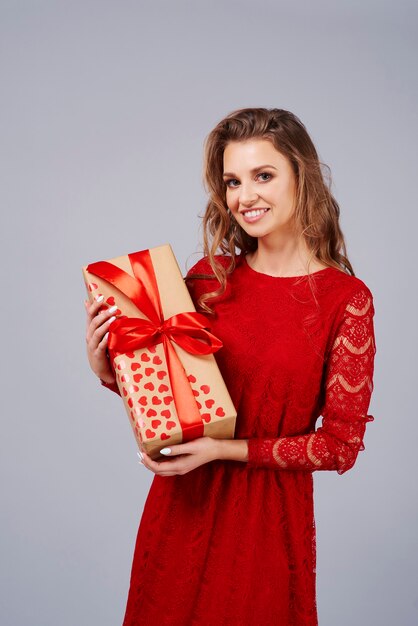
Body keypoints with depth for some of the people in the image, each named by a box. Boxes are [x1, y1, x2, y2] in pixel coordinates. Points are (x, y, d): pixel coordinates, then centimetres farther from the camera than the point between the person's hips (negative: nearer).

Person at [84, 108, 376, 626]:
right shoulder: (210, 275, -3)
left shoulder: (346, 298, -11)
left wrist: (226, 450, -18)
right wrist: (107, 369, -13)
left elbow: (341, 444, -10)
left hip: (271, 510, -3)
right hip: (182, 503, 3)